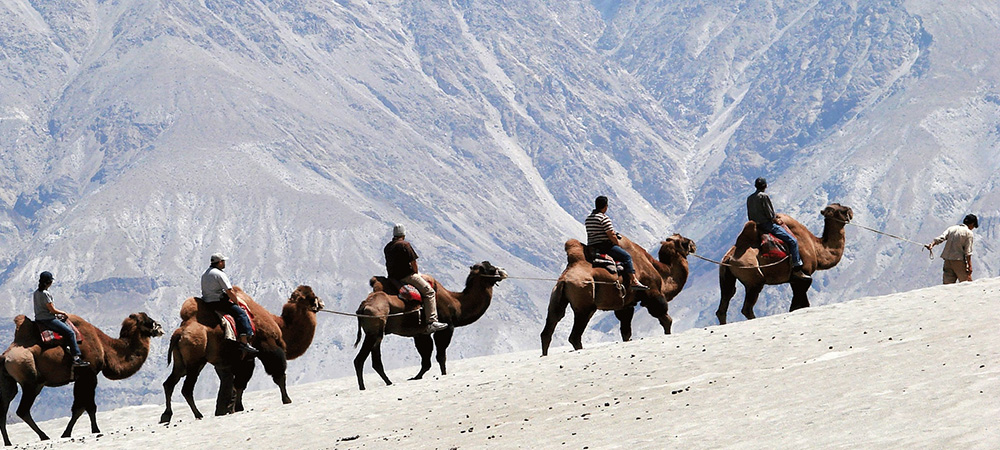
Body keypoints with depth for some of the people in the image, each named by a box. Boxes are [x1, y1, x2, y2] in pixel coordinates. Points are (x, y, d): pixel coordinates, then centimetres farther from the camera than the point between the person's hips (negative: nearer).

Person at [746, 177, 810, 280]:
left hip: (756, 226, 9)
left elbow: (750, 217, 16)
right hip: (767, 225, -9)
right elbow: (770, 215, -15)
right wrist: (777, 221, 4)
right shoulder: (764, 196, -13)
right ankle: (797, 269, -16)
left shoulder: (749, 198, 11)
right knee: (792, 241, -10)